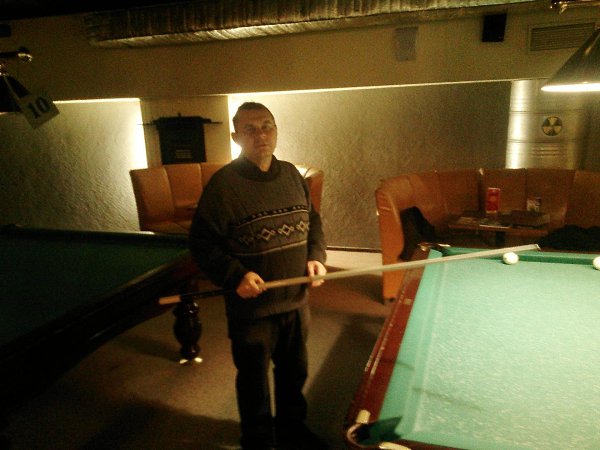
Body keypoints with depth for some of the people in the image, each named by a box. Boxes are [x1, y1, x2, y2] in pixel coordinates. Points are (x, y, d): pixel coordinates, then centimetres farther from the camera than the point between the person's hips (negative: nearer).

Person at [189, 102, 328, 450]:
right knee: (254, 379, 14)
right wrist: (235, 276, -24)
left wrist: (316, 256, -2)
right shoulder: (223, 184, -15)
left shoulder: (292, 175, 2)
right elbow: (202, 243, -12)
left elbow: (313, 221, 14)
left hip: (296, 300, 6)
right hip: (251, 306, -5)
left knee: (295, 370, 23)